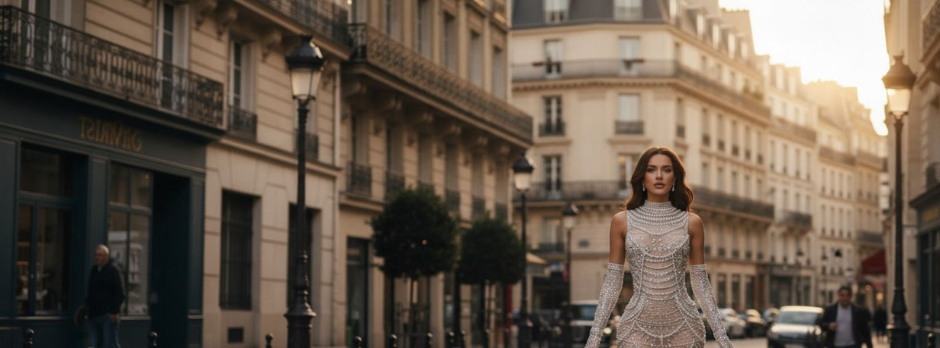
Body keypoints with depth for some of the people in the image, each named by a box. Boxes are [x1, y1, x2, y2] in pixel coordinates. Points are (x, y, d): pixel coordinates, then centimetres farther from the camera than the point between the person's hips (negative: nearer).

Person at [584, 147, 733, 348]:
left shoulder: (692, 223, 4)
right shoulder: (622, 221, 3)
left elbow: (700, 282, 6)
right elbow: (613, 281, 4)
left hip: (682, 327, 1)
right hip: (638, 326, 0)